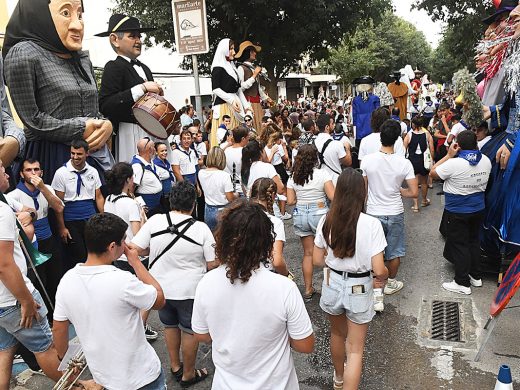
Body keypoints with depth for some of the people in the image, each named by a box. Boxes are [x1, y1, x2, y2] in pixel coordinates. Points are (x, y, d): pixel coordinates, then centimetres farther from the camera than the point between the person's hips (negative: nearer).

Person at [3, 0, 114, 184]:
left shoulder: (83, 58, 14)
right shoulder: (23, 54, -8)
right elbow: (32, 119, -12)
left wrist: (106, 125, -3)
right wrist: (82, 130, -13)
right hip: (52, 157, -6)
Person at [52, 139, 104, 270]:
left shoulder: (93, 172, 5)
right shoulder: (61, 173, -5)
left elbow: (99, 197, 9)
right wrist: (62, 227, -6)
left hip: (91, 219, 3)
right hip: (71, 222, -3)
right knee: (77, 258, -2)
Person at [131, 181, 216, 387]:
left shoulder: (154, 221, -13)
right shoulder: (201, 228, -17)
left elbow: (134, 250, -9)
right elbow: (212, 264, -13)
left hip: (160, 287, 3)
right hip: (189, 291, -3)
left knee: (170, 325, 27)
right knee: (190, 331, 18)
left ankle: (175, 366, 44)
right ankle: (188, 374, 35)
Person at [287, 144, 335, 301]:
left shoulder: (294, 177, 1)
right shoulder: (322, 173, -9)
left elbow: (290, 201, 1)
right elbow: (332, 196, -15)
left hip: (299, 215, 4)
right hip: (319, 214, -3)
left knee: (308, 253, 14)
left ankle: (308, 289, 20)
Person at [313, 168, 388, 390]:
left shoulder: (327, 220, -11)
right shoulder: (371, 224, -21)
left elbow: (317, 260, -3)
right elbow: (378, 270, -21)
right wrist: (385, 277, 2)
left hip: (332, 284, 4)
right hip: (359, 289, -4)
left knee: (337, 334, 30)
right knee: (355, 349, 14)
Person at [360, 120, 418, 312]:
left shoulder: (367, 160, -14)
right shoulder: (404, 163, -14)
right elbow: (414, 192, -11)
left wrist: (363, 207, 12)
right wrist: (399, 191, 8)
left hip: (373, 214, 0)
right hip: (395, 214, 0)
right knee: (394, 252, 20)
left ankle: (377, 295, 7)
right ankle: (391, 283, 41)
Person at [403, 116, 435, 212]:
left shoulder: (409, 135, -9)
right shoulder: (427, 134, -5)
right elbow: (432, 149, -5)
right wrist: (431, 160, 7)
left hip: (413, 161, -2)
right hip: (424, 160, 2)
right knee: (424, 182, 21)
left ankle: (416, 205, 0)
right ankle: (424, 201, 42)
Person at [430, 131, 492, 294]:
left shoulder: (454, 163, -25)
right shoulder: (486, 161, -4)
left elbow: (433, 173, -12)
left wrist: (449, 155, -12)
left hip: (457, 212, -6)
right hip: (478, 209, 6)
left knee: (459, 245, 4)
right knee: (473, 241, 20)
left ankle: (462, 283, 13)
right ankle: (476, 276, 33)